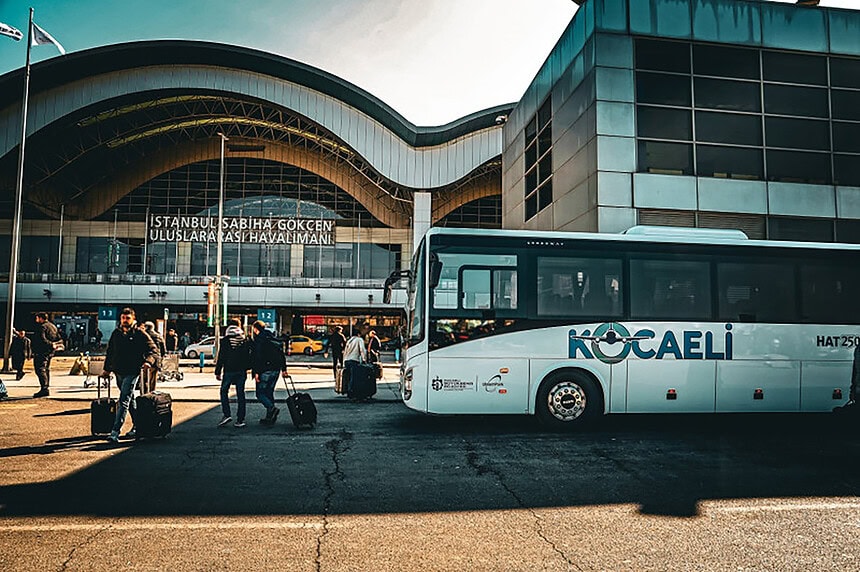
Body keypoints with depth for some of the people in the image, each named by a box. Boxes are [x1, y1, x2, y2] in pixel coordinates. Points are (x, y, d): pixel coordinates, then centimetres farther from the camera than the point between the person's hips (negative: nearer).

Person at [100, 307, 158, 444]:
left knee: (124, 401, -12)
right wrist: (107, 369, 19)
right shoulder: (116, 333, 11)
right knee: (130, 401, 16)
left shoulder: (140, 333, -5)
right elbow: (110, 352, 21)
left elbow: (153, 349, -6)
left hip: (132, 372, -6)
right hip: (118, 372, 6)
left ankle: (116, 431, -14)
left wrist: (148, 361, -23)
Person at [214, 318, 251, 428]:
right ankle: (240, 420, 5)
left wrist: (218, 372, 0)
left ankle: (226, 414, -1)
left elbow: (221, 358, -5)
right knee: (240, 394, 5)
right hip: (242, 371, 3)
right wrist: (247, 368, 19)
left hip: (229, 370, -3)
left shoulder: (225, 340, -4)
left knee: (224, 391, 13)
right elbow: (248, 356, 9)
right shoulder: (245, 340, 5)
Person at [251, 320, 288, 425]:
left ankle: (272, 408, -22)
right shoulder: (273, 338, 15)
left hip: (265, 370, -7)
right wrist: (284, 368, 19)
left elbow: (257, 357, -15)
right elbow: (282, 354, 16)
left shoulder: (258, 340, -7)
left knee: (260, 393, 0)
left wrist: (256, 372, -16)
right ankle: (269, 417, 13)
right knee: (269, 392, 13)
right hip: (276, 370, 7)